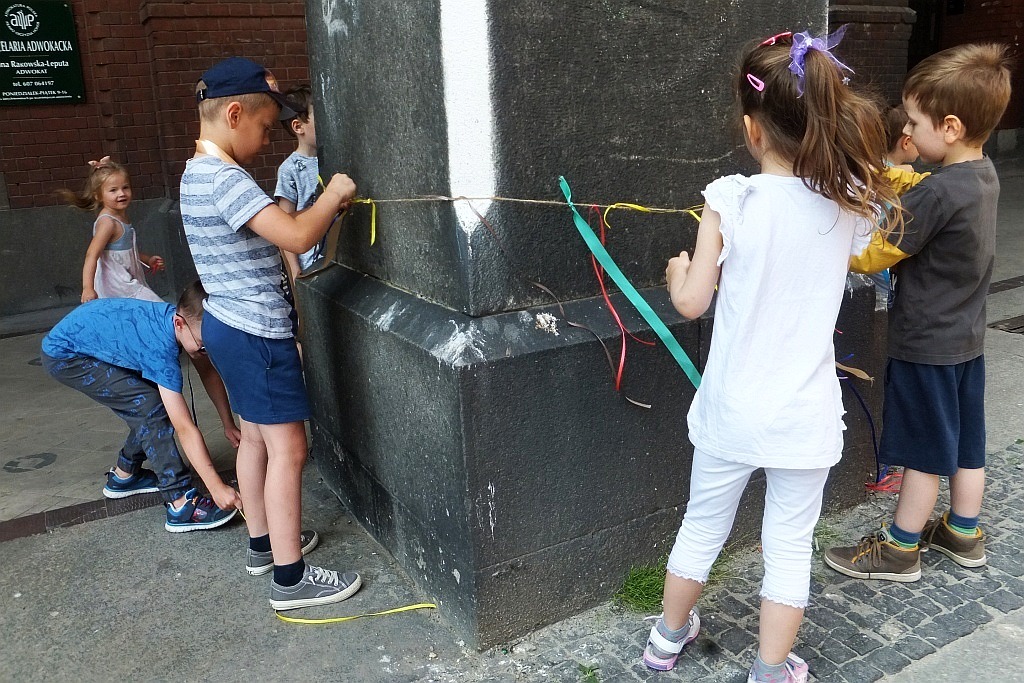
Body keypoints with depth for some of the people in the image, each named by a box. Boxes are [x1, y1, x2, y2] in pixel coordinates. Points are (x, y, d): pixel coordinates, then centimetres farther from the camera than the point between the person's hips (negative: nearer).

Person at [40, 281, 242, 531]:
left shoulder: (186, 319, -15)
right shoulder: (161, 347, -37)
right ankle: (181, 505, -19)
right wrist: (217, 487, -34)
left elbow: (208, 373, 0)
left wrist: (229, 425, -2)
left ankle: (124, 475, 28)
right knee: (151, 406, -20)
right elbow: (185, 428, -37)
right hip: (64, 356, -9)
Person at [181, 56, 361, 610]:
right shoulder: (225, 179, -21)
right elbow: (297, 238, -30)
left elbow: (275, 230, 16)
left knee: (256, 438, 19)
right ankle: (291, 578, 5)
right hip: (257, 334, -10)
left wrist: (323, 210, 6)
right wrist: (332, 195, -15)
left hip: (229, 326, 10)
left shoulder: (199, 174, 12)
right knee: (288, 448, -4)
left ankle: (263, 541, 34)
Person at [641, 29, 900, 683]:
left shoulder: (731, 200, -16)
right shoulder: (849, 202, -7)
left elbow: (692, 302, -9)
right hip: (805, 415, 1)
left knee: (703, 526, 19)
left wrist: (678, 271, 9)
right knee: (790, 546, 16)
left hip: (732, 411, 0)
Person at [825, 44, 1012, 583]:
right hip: (967, 337, 9)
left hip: (925, 344, -9)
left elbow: (871, 255, -20)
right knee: (964, 441, 19)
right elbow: (913, 194, 11)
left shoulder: (936, 193, -26)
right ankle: (963, 534, 35)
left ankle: (899, 549, 19)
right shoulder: (984, 173, 1)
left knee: (925, 452, 4)